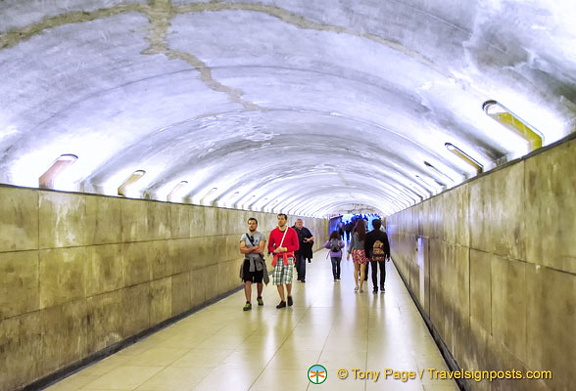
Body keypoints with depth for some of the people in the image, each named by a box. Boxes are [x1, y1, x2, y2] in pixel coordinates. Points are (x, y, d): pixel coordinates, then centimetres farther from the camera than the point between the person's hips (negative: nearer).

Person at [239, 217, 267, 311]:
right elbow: (242, 250, -9)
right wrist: (254, 248, -16)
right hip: (248, 261, 1)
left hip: (259, 262, 0)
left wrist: (248, 250, -12)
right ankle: (248, 303, -8)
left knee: (259, 281, 14)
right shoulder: (244, 236, 2)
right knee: (247, 282, -10)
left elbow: (261, 250, -17)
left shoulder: (261, 236, -4)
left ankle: (259, 297, 39)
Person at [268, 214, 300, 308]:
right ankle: (282, 301, 15)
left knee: (288, 280, -11)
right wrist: (274, 250, -11)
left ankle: (289, 295, 19)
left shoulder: (292, 231, 0)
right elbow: (269, 246, 11)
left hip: (288, 258, -3)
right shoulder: (273, 232, 7)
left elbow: (296, 246, -1)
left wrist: (285, 249, -13)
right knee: (278, 281, 1)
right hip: (278, 259, 3)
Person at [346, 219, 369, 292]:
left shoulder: (354, 233, 0)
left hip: (355, 251, 4)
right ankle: (360, 287, 4)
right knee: (362, 270, 3)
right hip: (362, 251, -3)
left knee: (356, 269, 18)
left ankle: (357, 285, 15)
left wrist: (349, 253, 13)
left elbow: (351, 243, 6)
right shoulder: (365, 234, -9)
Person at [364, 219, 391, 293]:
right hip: (382, 255, 0)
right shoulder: (384, 234, -3)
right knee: (382, 271, 13)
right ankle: (382, 286, 11)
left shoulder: (368, 235, -4)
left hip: (372, 256, 0)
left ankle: (375, 288, 6)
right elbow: (387, 245, 1)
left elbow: (366, 246, -1)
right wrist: (388, 255, 9)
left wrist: (367, 256, 5)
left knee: (374, 271, 6)